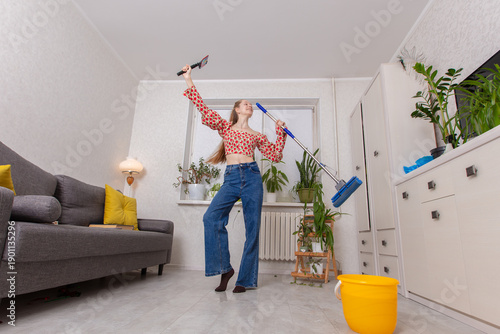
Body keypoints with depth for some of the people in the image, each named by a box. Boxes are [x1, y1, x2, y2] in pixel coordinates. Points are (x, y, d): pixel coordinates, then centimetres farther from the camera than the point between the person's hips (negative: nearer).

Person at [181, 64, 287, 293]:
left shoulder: (257, 135, 20)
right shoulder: (225, 126, 16)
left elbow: (275, 155, 16)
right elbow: (203, 109, 6)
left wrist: (280, 133, 12)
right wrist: (189, 81, 3)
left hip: (252, 177, 1)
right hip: (231, 178, -1)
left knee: (252, 227, -3)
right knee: (211, 217, -22)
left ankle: (245, 279, 8)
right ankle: (225, 268, -7)